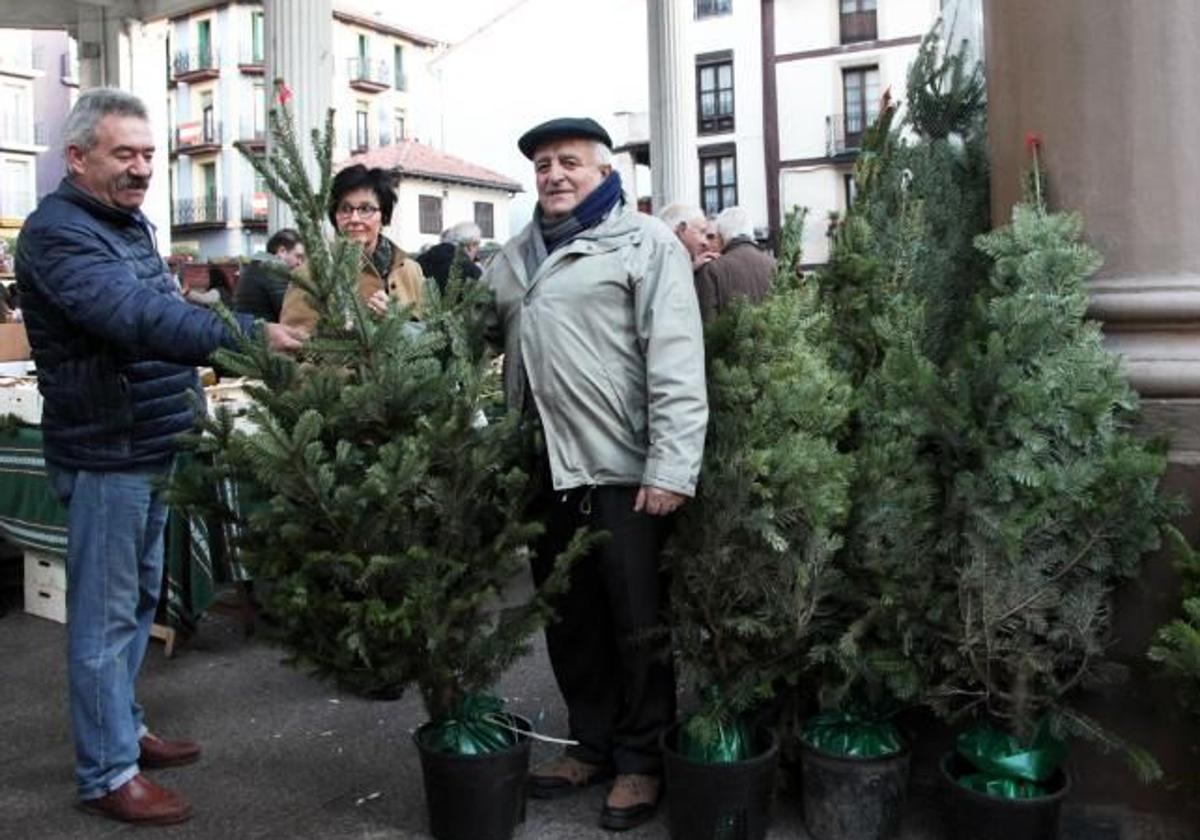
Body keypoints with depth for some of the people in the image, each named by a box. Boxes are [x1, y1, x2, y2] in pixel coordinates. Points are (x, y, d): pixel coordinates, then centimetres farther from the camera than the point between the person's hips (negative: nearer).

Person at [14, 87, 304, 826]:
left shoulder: (131, 224, 14)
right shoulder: (59, 233, -18)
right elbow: (136, 318, -33)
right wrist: (249, 338, -41)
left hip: (151, 448, 9)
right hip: (105, 454, -9)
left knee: (138, 601, 18)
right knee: (106, 614, 0)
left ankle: (124, 728, 33)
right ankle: (107, 773, 11)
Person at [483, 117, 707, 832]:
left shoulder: (645, 243, -3)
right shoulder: (516, 257, 17)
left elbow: (677, 364, -12)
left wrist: (673, 467, -18)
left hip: (623, 468, -6)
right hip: (545, 469, 7)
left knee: (637, 622, 3)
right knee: (567, 615, 15)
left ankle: (641, 760, 19)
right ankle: (592, 743, 31)